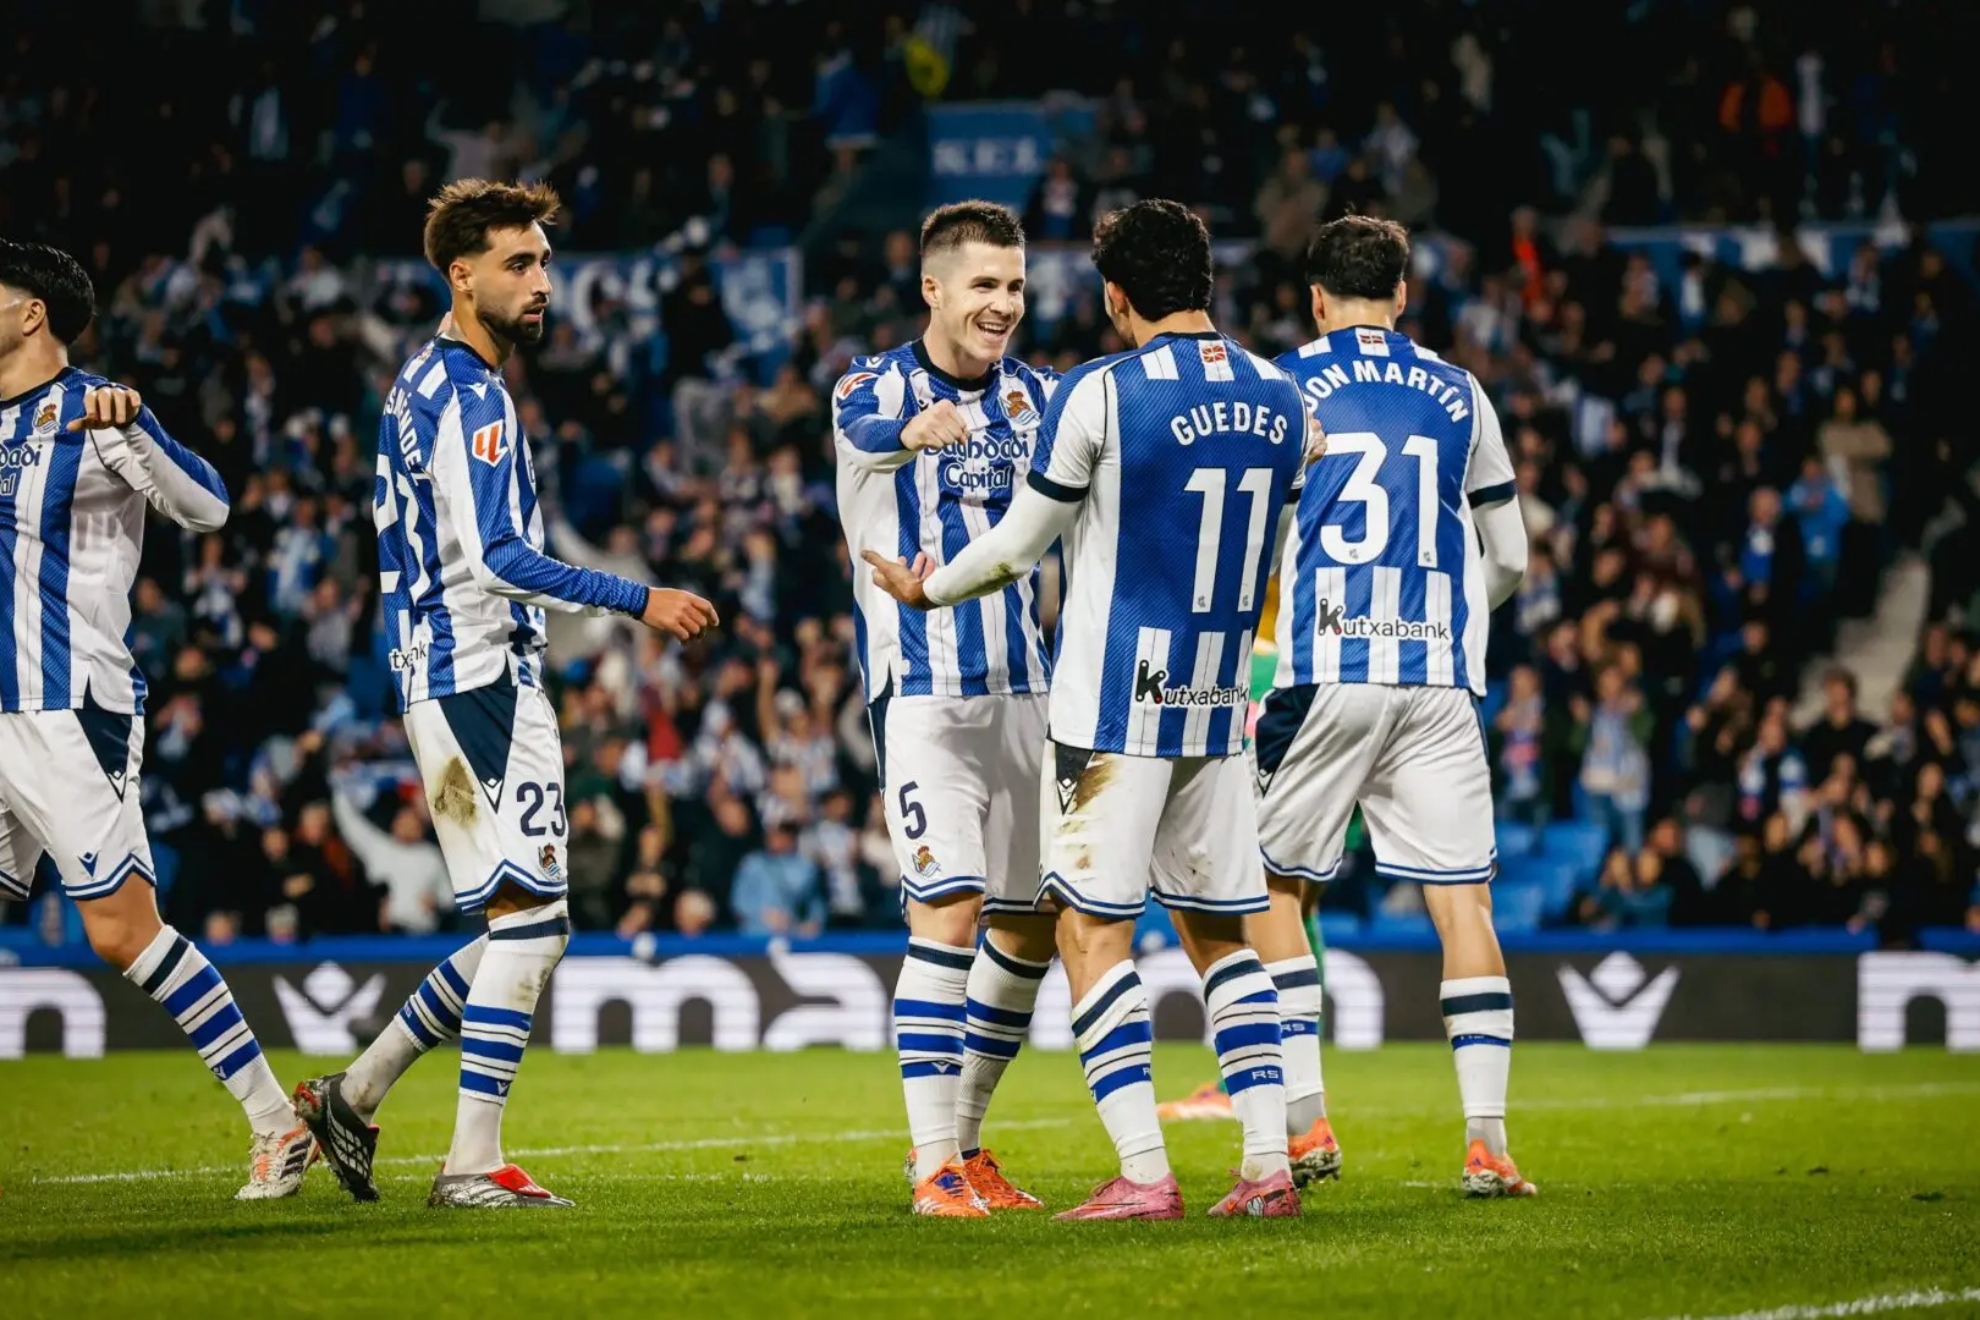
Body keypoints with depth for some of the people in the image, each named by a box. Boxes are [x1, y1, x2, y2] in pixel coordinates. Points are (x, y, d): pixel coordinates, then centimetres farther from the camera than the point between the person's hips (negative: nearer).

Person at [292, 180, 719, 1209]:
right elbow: (498, 558, -22)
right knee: (531, 915, -9)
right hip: (480, 674, -10)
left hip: (449, 678, 10)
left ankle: (351, 1097, 18)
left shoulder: (424, 384, 18)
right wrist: (641, 602, -20)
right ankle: (473, 1163, -9)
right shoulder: (469, 395, -13)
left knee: (521, 926, 13)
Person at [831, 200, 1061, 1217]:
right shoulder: (877, 386, -6)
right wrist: (913, 431, -55)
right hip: (921, 686, -5)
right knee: (949, 906, -16)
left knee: (1029, 923, 7)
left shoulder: (1036, 397, 10)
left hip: (1023, 686, 5)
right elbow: (863, 429, -31)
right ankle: (934, 1164, -13)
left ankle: (963, 1138, 22)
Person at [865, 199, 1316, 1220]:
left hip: (1113, 705, -6)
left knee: (1093, 929, -2)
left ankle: (1143, 1173, -9)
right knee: (1219, 932, 13)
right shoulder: (1280, 401, 5)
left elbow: (1015, 550, -4)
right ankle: (1269, 1165, 7)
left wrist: (922, 588, 15)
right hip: (1218, 705, 6)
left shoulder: (1098, 396, -12)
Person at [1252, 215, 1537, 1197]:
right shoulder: (1459, 396, 11)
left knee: (1273, 891, 10)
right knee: (1462, 901, 2)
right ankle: (1486, 1139, -5)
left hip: (1321, 674, -2)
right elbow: (1509, 560, 18)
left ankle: (1306, 1123, 2)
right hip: (1437, 680, 2)